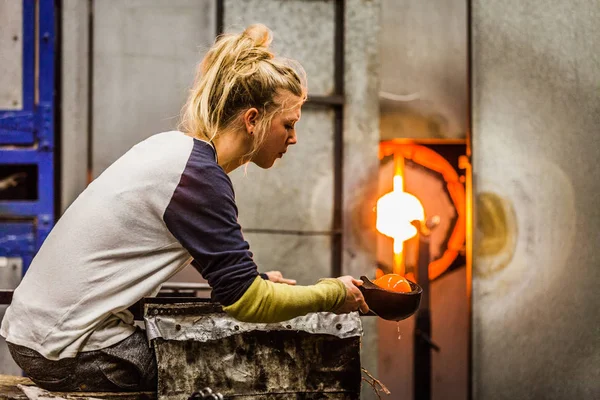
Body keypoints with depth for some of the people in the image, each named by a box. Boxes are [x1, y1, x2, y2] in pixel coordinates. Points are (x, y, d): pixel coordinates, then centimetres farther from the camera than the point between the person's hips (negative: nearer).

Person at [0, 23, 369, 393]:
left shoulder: (173, 145, 9)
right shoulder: (200, 176, -19)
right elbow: (246, 303, -19)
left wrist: (255, 278, 20)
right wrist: (334, 293, -5)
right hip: (69, 355, -9)